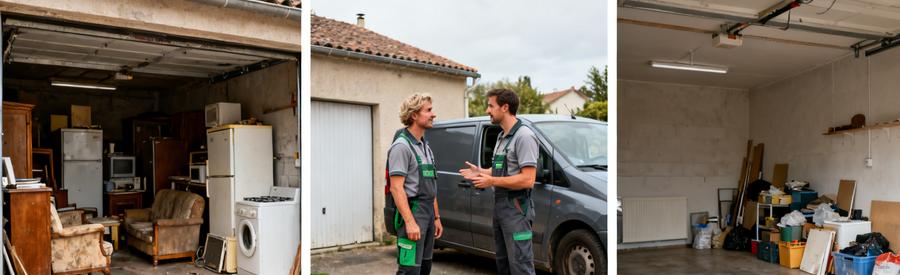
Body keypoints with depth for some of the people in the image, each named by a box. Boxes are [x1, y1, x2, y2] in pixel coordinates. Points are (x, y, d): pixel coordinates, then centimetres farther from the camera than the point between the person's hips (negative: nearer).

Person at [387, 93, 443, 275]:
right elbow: (396, 188, -19)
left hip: (428, 213, 9)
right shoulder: (402, 146, -12)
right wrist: (410, 222, -25)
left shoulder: (425, 146, 16)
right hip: (412, 212, -9)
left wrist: (436, 217, 17)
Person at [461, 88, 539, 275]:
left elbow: (527, 179, -22)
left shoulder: (524, 136, -15)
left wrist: (492, 181, -18)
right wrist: (481, 172, 9)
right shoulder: (502, 137, 16)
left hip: (516, 209, -10)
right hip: (499, 205, 10)